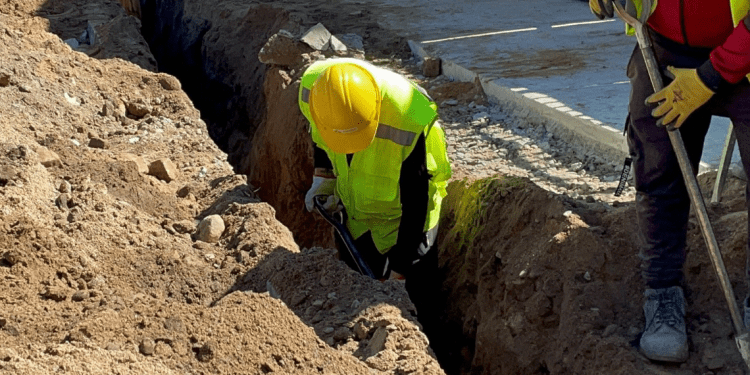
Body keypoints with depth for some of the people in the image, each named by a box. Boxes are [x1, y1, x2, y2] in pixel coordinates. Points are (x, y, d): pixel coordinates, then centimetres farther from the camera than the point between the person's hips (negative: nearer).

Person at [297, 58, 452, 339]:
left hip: (399, 214, -4)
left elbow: (415, 199, -26)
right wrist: (323, 177, 3)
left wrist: (405, 260, -20)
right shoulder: (312, 88, -25)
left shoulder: (408, 121, -39)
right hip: (352, 209, 4)